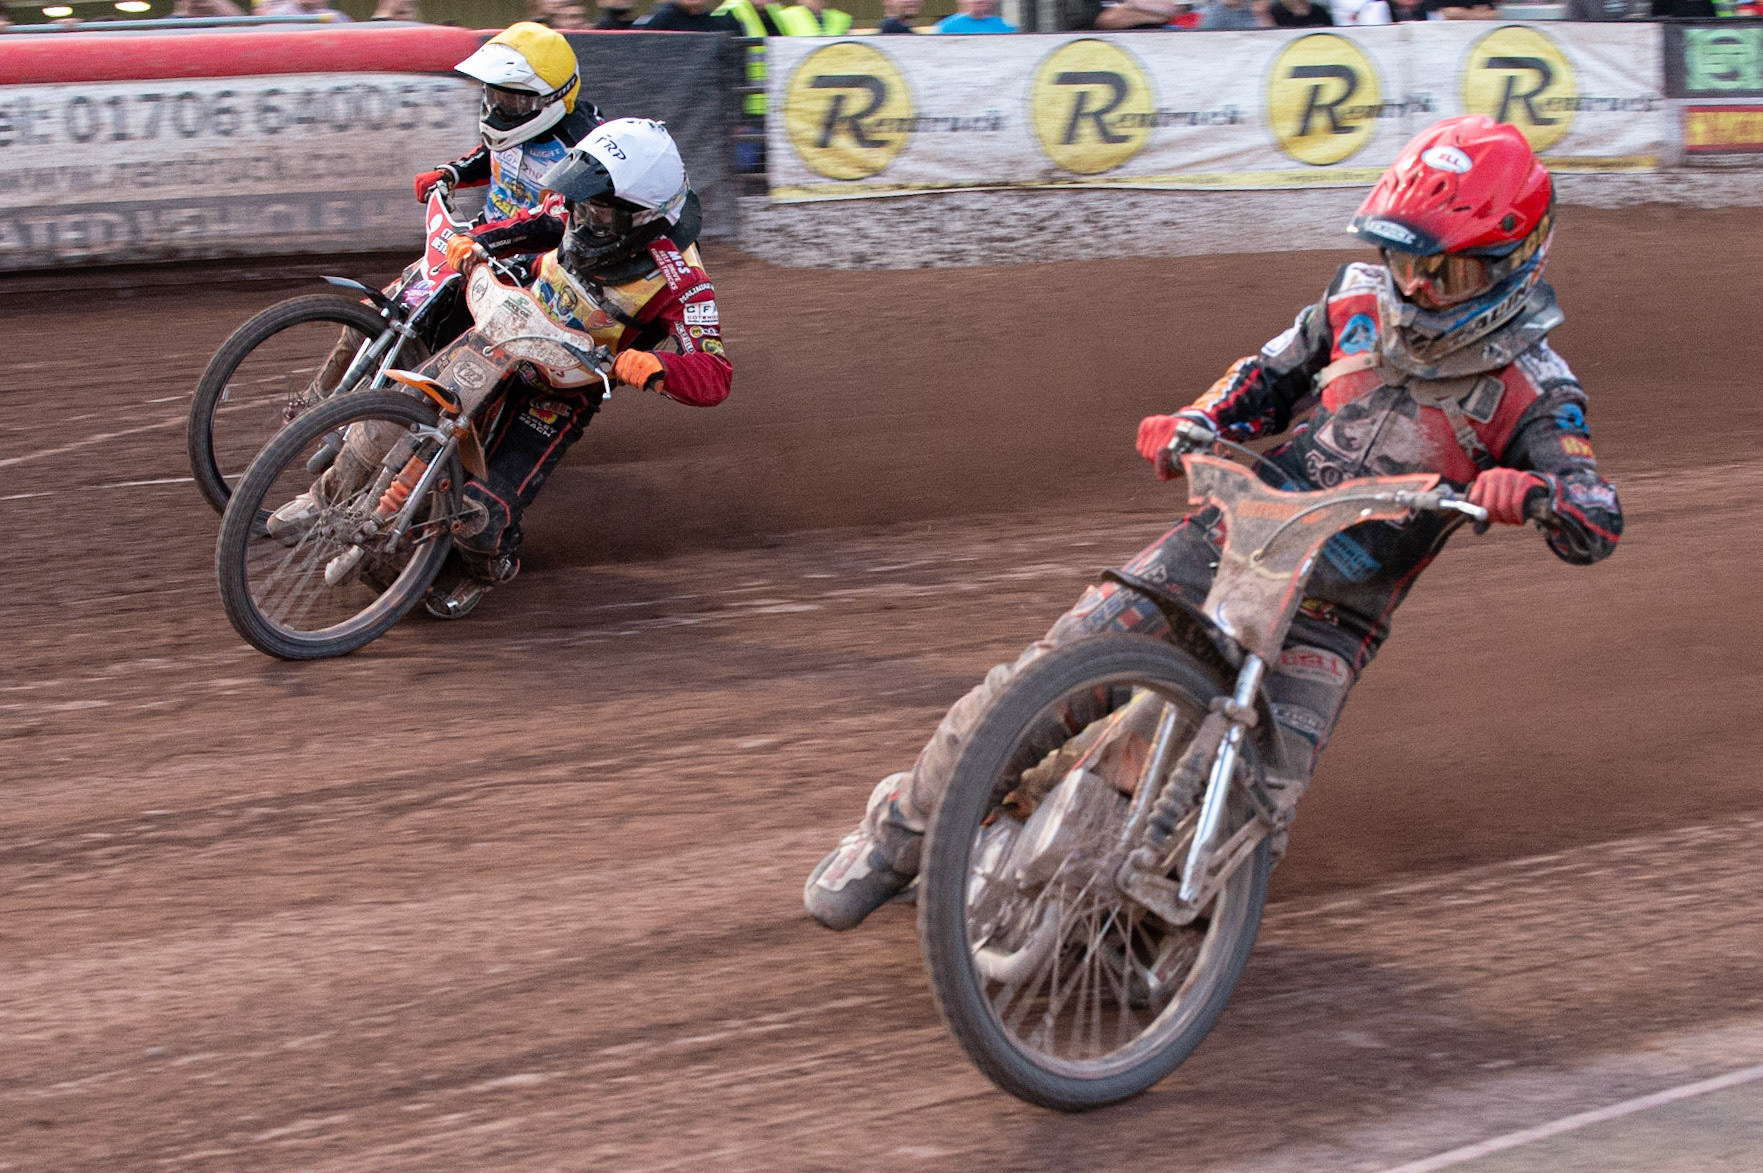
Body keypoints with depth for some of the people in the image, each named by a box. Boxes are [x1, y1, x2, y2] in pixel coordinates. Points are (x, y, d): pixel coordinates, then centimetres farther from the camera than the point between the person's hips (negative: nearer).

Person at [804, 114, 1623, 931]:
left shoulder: (1527, 389, -8)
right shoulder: (1361, 303, 4)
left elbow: (1600, 527, -18)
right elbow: (1270, 378, 18)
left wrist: (1536, 495, -41)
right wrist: (1191, 426, -3)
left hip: (1329, 618, -2)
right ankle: (898, 831, 8)